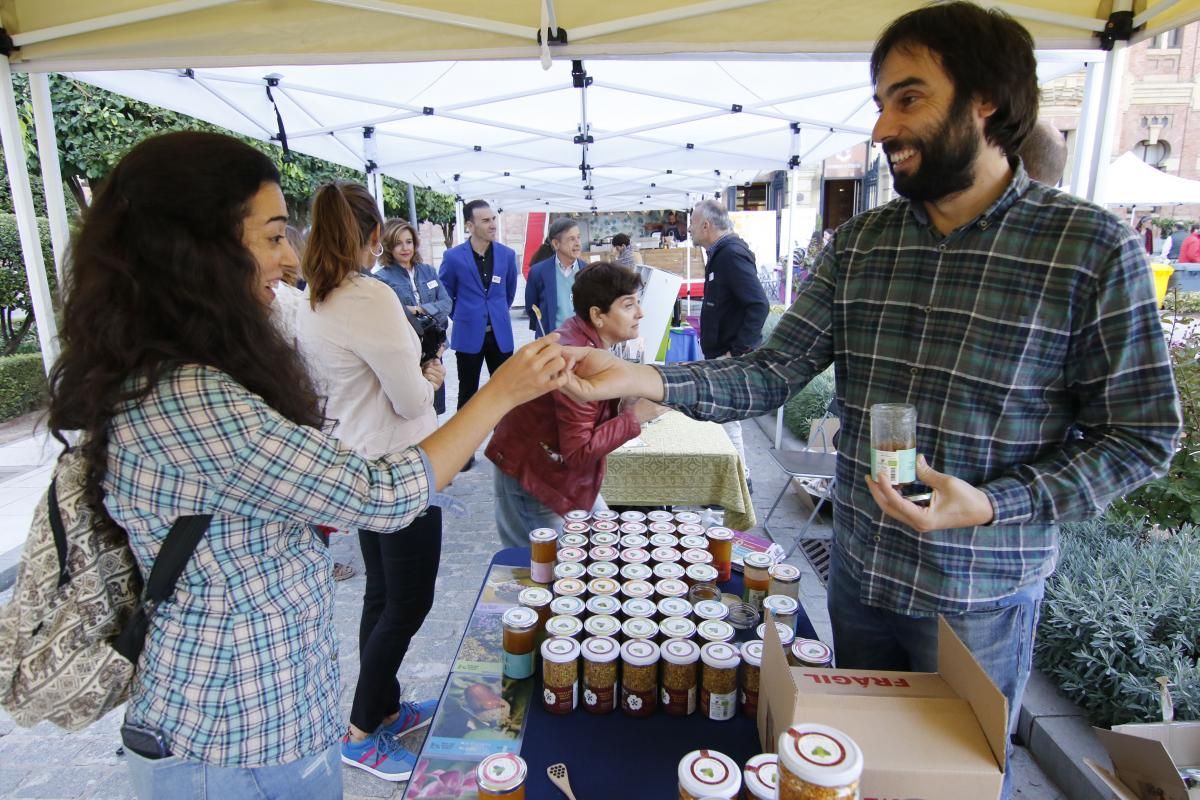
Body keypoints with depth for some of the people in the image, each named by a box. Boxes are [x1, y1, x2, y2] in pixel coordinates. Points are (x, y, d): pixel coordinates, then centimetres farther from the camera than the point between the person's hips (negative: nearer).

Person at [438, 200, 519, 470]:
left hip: (500, 334, 2)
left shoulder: (507, 254, 0)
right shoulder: (453, 257, -8)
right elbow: (444, 293, 8)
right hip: (468, 335, -2)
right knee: (468, 394, 7)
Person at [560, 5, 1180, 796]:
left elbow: (1142, 436, -9)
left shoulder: (1094, 248, -14)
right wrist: (641, 378, -22)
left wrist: (991, 506, -23)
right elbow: (772, 373, -7)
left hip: (979, 594, -3)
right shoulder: (858, 243, -2)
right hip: (858, 573, 4)